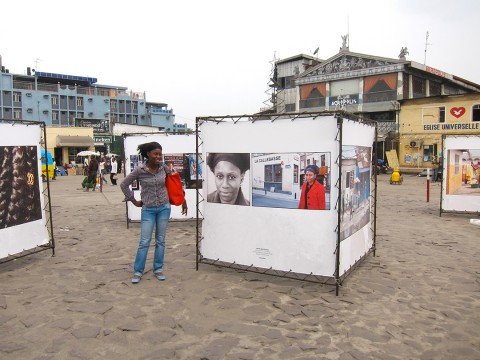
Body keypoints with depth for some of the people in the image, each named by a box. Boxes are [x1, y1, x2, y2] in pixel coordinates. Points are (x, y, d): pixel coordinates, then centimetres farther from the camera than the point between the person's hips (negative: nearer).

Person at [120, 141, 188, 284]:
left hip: (164, 208, 2)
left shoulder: (164, 167, -4)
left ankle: (158, 269, 22)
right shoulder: (140, 170, -12)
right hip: (148, 209, -2)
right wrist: (134, 201, 0)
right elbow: (124, 185, -2)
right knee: (144, 241, -1)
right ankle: (138, 272, 14)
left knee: (160, 240, 10)